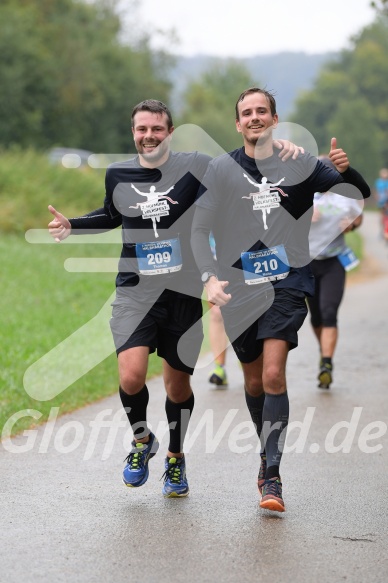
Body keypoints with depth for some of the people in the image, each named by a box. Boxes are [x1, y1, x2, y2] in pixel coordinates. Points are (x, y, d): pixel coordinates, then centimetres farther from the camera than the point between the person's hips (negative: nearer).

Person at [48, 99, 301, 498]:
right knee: (131, 375, -19)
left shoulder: (194, 166, -4)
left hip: (183, 292, 0)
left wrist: (278, 150, -11)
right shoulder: (117, 175, 4)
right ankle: (141, 440, 12)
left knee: (177, 383, 10)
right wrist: (71, 225, 10)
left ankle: (175, 459, 34)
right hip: (135, 290, 0)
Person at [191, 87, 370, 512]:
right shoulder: (222, 169, 2)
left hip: (287, 284, -2)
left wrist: (345, 170, -16)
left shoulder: (299, 165, 1)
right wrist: (209, 278, -14)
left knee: (273, 374, -17)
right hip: (238, 287, 2)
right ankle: (267, 453, 35)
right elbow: (199, 229, 2)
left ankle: (271, 476, -13)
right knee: (254, 382, 11)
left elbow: (362, 194, 7)